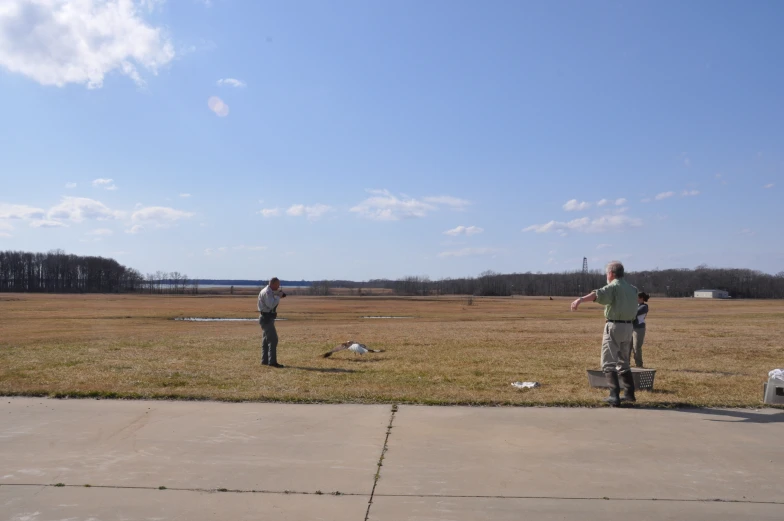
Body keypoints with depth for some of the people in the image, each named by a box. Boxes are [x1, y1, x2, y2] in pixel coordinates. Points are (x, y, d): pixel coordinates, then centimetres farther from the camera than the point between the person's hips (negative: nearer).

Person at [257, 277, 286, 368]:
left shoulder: (269, 292, 14)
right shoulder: (266, 292, -17)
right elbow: (271, 305, -28)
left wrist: (279, 294, 7)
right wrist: (278, 297, -18)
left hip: (267, 318, 11)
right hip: (266, 318, -11)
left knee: (266, 340, 15)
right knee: (273, 339, -14)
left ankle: (265, 360, 23)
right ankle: (272, 362, -15)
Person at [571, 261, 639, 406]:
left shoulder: (613, 287, -10)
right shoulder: (631, 288, 15)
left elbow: (597, 294, -32)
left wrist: (580, 299, -46)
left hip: (614, 326, -8)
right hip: (628, 327, 8)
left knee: (609, 363, -5)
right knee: (623, 362, 21)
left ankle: (615, 395, -14)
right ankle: (629, 393, 25)